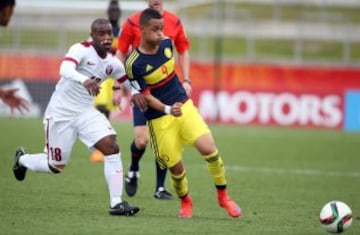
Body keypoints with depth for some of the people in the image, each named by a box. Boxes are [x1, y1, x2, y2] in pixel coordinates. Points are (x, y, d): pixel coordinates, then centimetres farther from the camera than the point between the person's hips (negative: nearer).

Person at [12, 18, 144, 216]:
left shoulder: (113, 64, 0)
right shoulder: (81, 50, -19)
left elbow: (128, 79, 16)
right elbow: (65, 69, -38)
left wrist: (134, 93, -9)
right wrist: (84, 79, -59)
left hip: (87, 112, 5)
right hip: (61, 112, -5)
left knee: (111, 147, -16)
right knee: (56, 166, 6)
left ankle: (116, 203, -13)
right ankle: (22, 159, 39)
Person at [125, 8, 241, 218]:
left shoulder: (166, 43, -2)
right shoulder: (134, 64, -18)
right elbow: (146, 96, -15)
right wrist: (168, 110, -29)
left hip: (184, 106, 4)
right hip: (159, 119, -4)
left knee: (208, 147, -15)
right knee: (175, 167, -1)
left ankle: (223, 196, 4)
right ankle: (185, 201, 31)